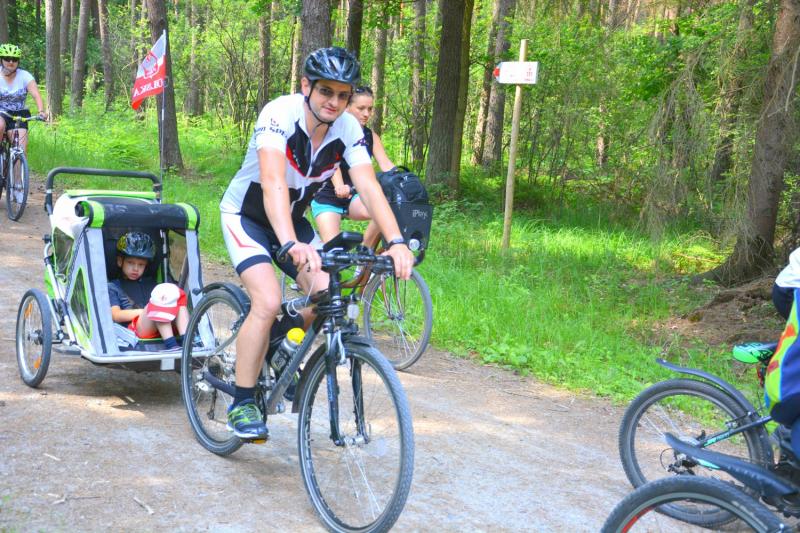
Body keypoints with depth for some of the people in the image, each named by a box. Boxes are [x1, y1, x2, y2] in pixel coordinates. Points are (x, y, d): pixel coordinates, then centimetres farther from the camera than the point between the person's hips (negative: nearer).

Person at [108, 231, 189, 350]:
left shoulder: (150, 282, 33)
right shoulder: (113, 287, 18)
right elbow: (116, 316, 2)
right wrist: (146, 310, -9)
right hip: (136, 328, -4)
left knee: (177, 293, -21)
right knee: (162, 291, -27)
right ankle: (170, 345, -39)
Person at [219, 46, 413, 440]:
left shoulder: (349, 129, -16)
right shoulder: (280, 114, -30)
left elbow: (369, 187, -25)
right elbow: (273, 183, -44)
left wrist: (396, 242, -41)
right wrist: (291, 245, -59)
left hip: (292, 219, 5)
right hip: (246, 215, -5)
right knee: (268, 301, -24)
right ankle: (241, 404, -9)